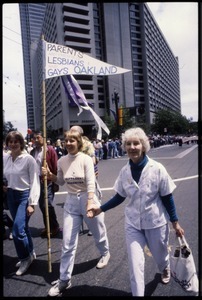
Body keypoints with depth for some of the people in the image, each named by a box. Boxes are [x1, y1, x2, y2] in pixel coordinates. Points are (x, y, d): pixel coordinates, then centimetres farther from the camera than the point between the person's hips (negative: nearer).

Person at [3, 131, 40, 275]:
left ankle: (25, 257, 18)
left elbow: (35, 182, -14)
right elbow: (5, 175, 20)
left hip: (25, 195, -6)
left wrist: (32, 203, -16)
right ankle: (30, 254, 37)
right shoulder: (5, 158, 2)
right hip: (11, 195, 6)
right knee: (22, 227, 17)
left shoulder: (28, 159, -15)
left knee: (17, 230, -9)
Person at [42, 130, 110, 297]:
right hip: (71, 203, 3)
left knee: (98, 233, 19)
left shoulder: (86, 159, -15)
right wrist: (49, 175, -5)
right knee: (68, 243, 5)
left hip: (87, 199, -3)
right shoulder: (62, 161, -1)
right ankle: (64, 279, 22)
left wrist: (89, 205, -30)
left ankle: (105, 254, 52)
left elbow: (91, 184, -20)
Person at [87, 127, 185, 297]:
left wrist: (175, 222, -3)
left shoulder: (157, 169, -19)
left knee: (160, 256, 24)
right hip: (133, 223, 1)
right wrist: (100, 209, -5)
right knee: (135, 263, 2)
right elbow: (120, 197, 2)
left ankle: (165, 269, 62)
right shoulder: (124, 171, -10)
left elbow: (167, 198, -9)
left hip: (156, 222, -1)